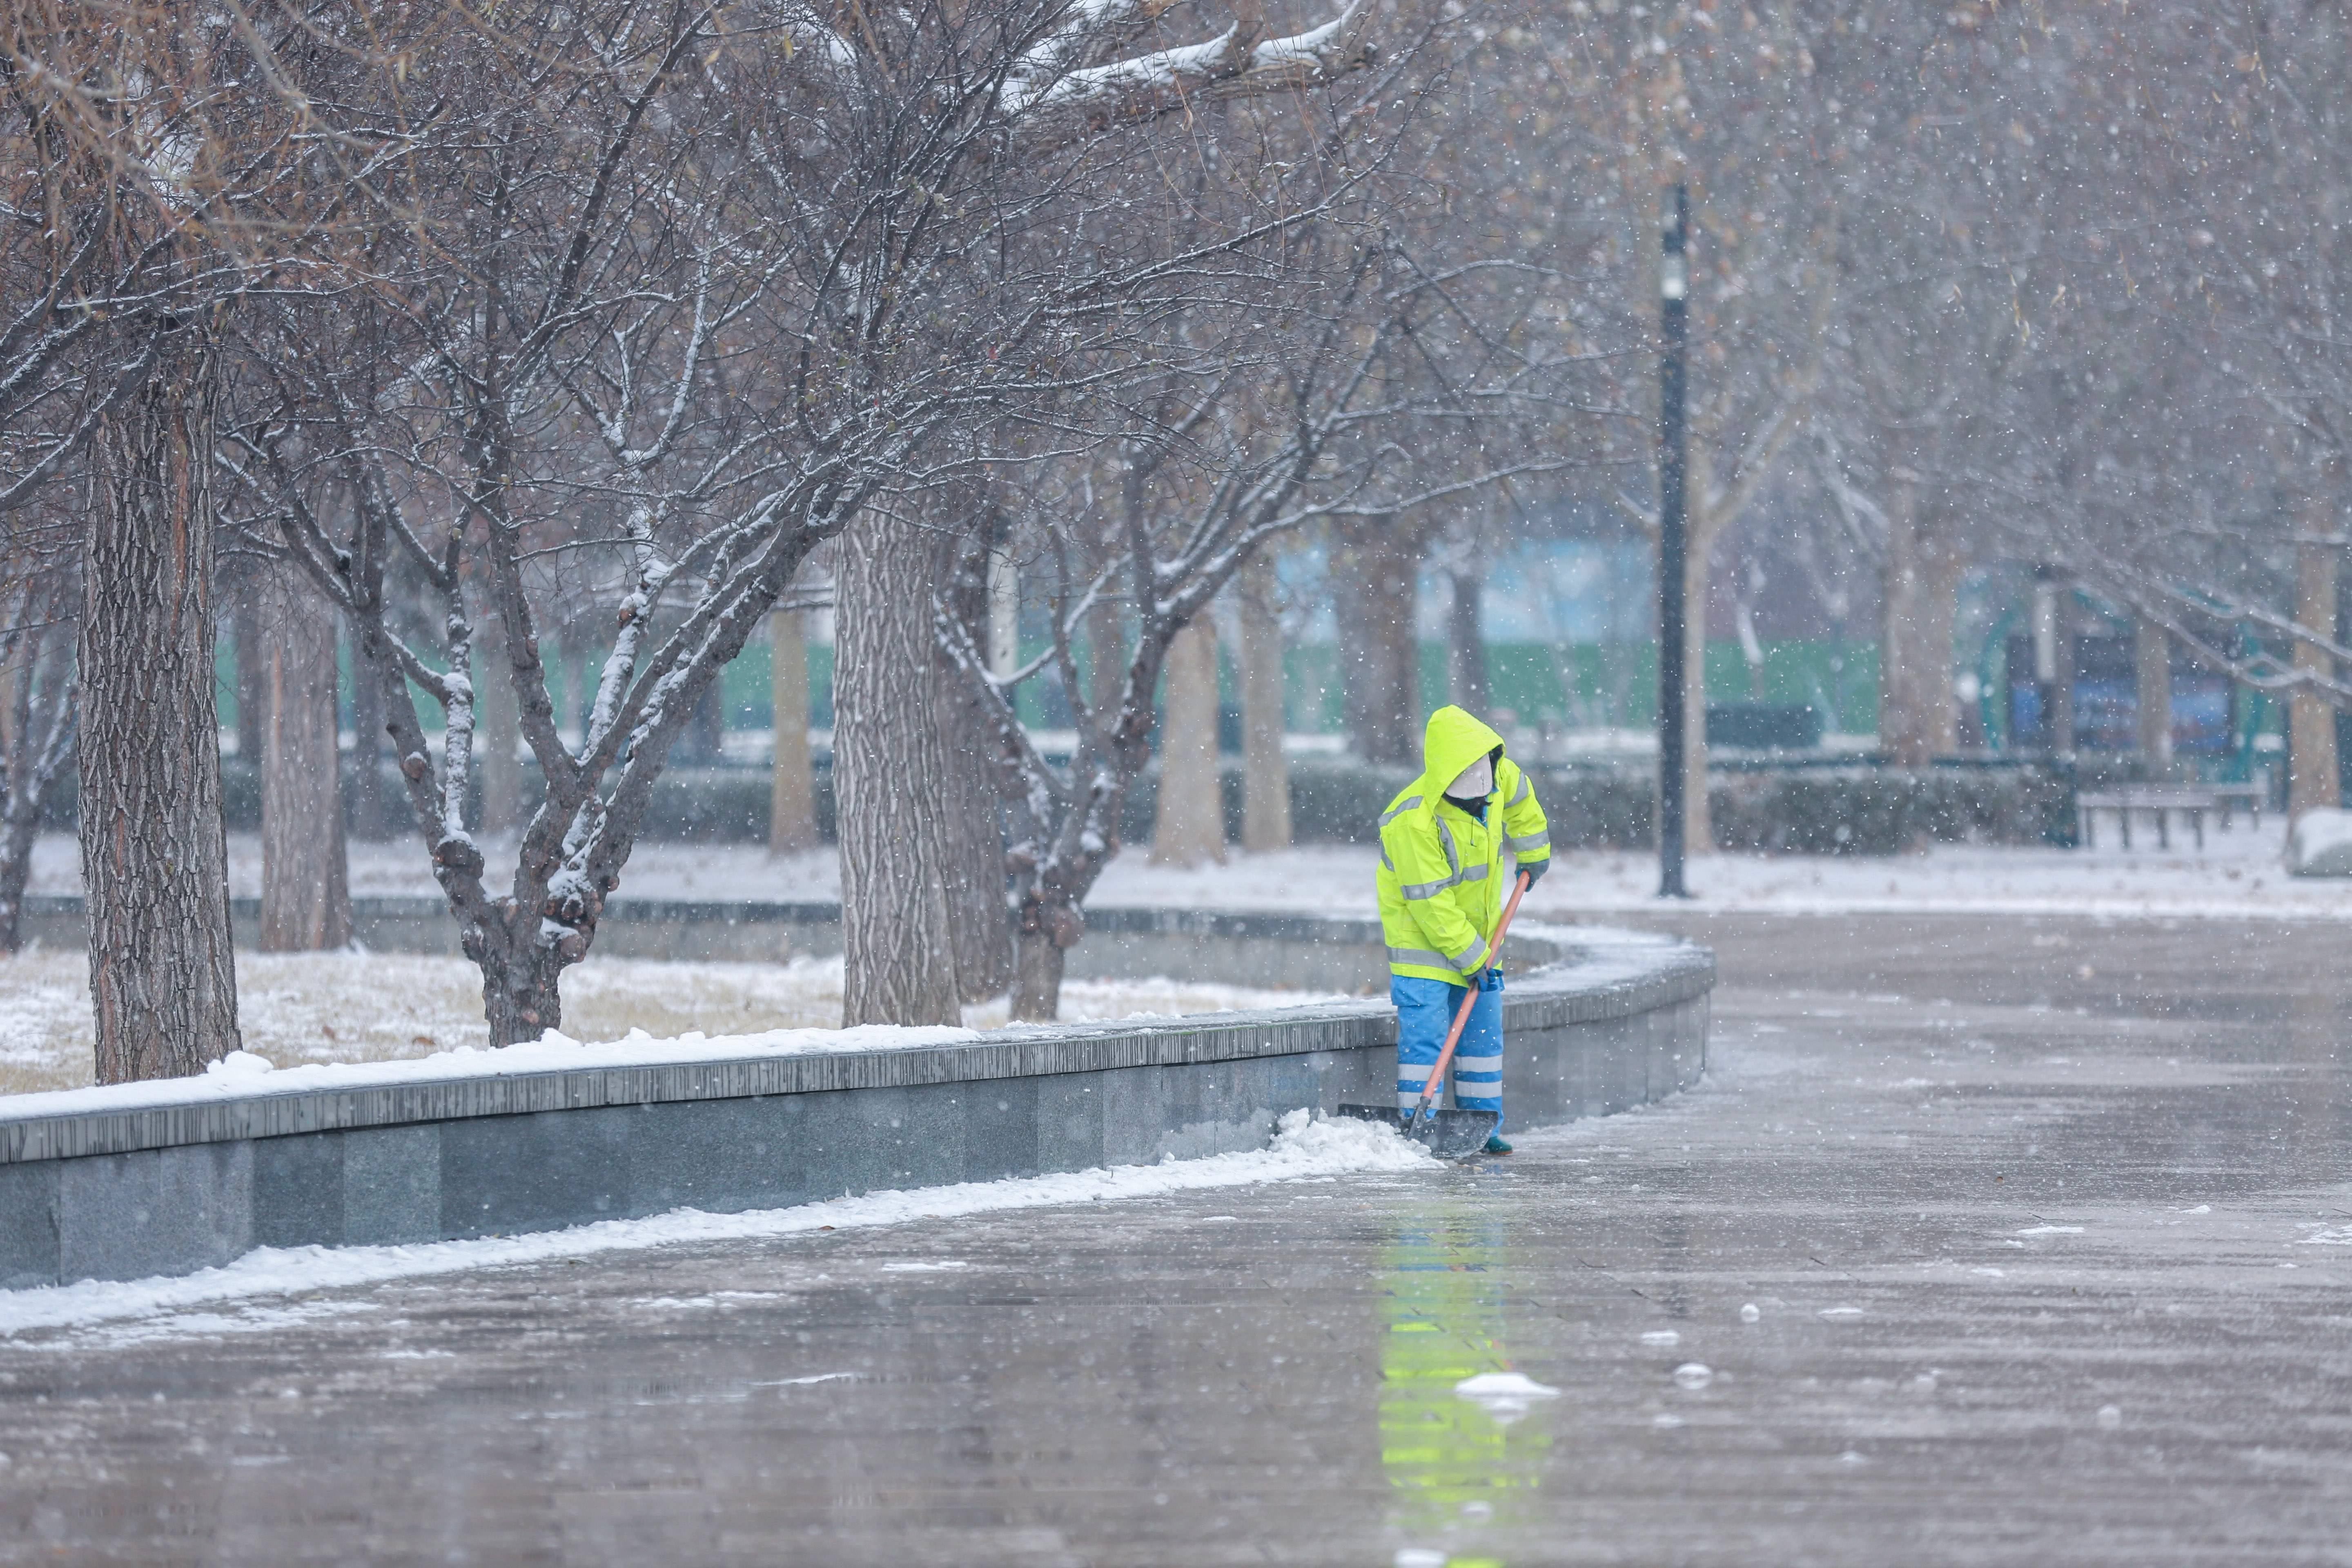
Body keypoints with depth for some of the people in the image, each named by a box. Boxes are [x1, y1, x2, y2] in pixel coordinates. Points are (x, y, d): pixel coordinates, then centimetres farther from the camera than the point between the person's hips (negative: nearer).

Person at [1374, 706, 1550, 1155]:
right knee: (1425, 1035, -12)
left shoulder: (1498, 778, -12)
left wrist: (1533, 853, 27)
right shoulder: (1413, 821, -31)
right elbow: (1430, 902, -27)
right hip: (1421, 933, -7)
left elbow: (1519, 796, 17)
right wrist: (1471, 957, -23)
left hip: (1478, 929, 7)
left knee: (1483, 1030, 10)